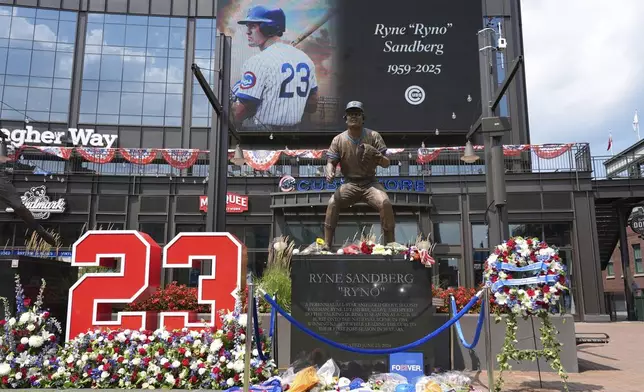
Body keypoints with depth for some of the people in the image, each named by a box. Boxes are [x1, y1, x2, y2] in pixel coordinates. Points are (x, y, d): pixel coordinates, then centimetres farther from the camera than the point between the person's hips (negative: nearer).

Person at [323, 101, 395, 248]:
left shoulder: (374, 136, -2)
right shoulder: (338, 140, 0)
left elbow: (386, 163, -3)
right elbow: (331, 162, 0)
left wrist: (375, 154, -26)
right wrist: (330, 173, -25)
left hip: (370, 182, -1)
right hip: (350, 184, 1)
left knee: (385, 203, -28)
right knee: (332, 203, -25)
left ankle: (390, 245, -14)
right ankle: (326, 246, -16)